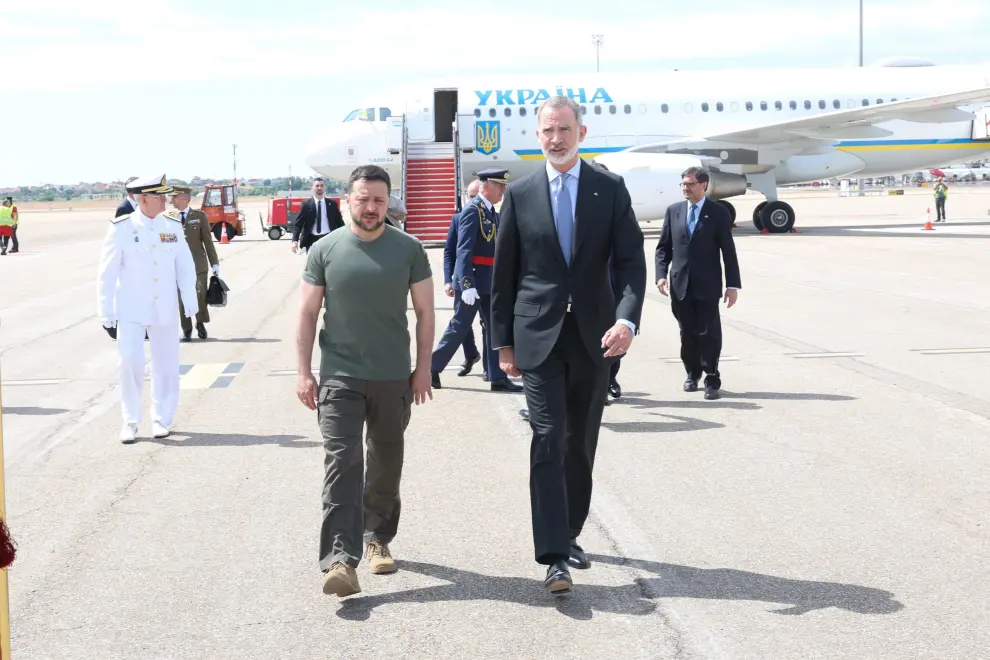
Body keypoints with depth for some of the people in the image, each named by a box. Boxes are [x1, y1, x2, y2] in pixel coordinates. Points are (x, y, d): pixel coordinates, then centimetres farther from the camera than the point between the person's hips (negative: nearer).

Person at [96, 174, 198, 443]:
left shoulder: (173, 226, 3)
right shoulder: (121, 228, -7)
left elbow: (185, 266, 5)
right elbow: (107, 272, -4)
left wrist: (190, 302, -6)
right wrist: (107, 315, -6)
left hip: (165, 310, 3)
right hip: (130, 310, -3)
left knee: (166, 365, 6)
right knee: (130, 361, -13)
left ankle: (161, 419, 22)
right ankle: (130, 422, 2)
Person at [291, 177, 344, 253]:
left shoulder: (332, 204, 6)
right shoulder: (306, 204, 1)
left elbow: (340, 222, 10)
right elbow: (298, 223, -3)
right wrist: (295, 241, -17)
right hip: (312, 240, -1)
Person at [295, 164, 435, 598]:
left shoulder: (409, 249, 0)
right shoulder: (325, 251, 0)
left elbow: (424, 312, 5)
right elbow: (308, 314, 3)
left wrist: (423, 368, 1)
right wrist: (304, 373, -2)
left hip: (393, 378, 2)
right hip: (339, 376, -2)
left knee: (386, 463, 13)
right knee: (342, 464, -10)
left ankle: (378, 538, 31)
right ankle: (340, 559, -15)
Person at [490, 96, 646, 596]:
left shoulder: (610, 189, 2)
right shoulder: (520, 194, 2)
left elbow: (631, 260, -3)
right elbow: (504, 274, 6)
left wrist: (627, 318, -20)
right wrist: (504, 341, 4)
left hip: (593, 336, 2)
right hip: (539, 337, -1)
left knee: (581, 446, 11)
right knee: (548, 442, -10)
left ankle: (568, 536, 28)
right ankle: (555, 558, -13)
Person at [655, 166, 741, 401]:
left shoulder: (718, 212, -1)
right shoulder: (673, 211, 8)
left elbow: (728, 250, -2)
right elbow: (663, 247, 10)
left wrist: (733, 284, -6)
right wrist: (661, 275, -4)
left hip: (707, 285, -3)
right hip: (680, 285, 3)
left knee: (709, 333, -2)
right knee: (687, 333, 10)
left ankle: (712, 380, 6)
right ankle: (692, 374, 25)